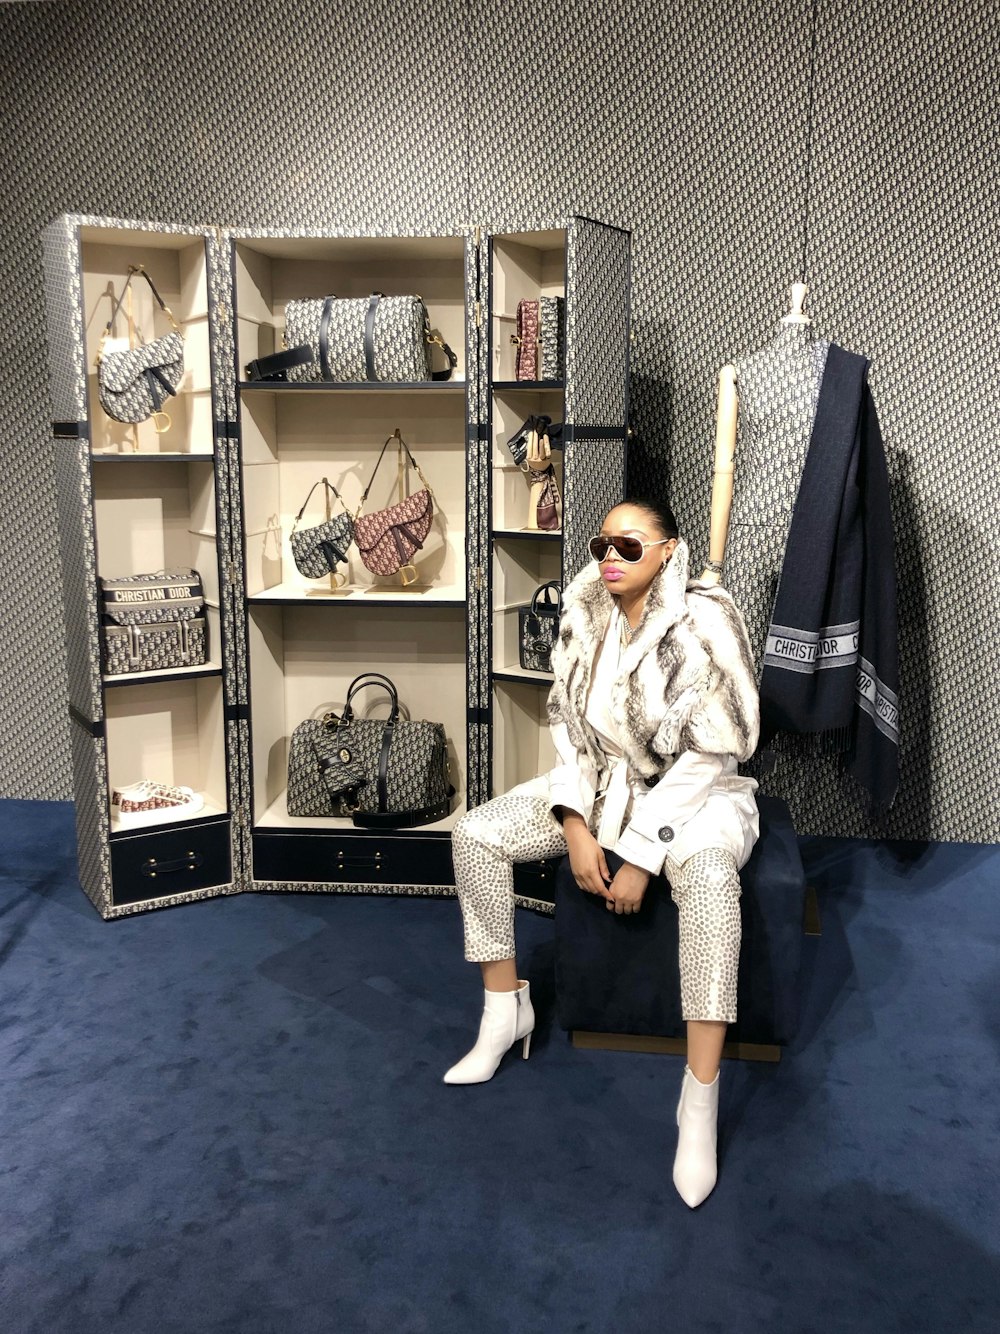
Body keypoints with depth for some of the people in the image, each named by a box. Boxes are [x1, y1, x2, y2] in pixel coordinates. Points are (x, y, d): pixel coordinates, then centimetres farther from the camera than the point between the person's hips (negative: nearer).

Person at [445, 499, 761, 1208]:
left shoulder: (703, 624, -20)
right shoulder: (586, 617, -3)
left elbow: (703, 757, -21)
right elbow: (571, 727, 1)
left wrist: (640, 856, -23)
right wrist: (577, 828, -12)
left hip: (693, 793, -5)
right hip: (604, 780, 6)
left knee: (707, 872, -39)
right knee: (476, 833, -10)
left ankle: (701, 1099, -32)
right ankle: (506, 1009, 7)